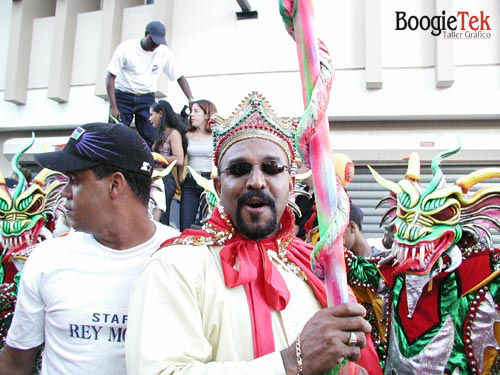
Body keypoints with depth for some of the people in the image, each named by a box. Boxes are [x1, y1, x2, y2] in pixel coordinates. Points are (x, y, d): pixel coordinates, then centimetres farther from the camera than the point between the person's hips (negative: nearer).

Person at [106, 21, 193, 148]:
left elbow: (180, 77, 1)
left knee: (150, 138, -9)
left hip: (147, 99, 2)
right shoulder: (126, 48, -11)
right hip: (123, 96, -2)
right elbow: (111, 77, -10)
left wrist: (191, 100, -14)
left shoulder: (164, 52, -5)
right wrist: (113, 107, -18)